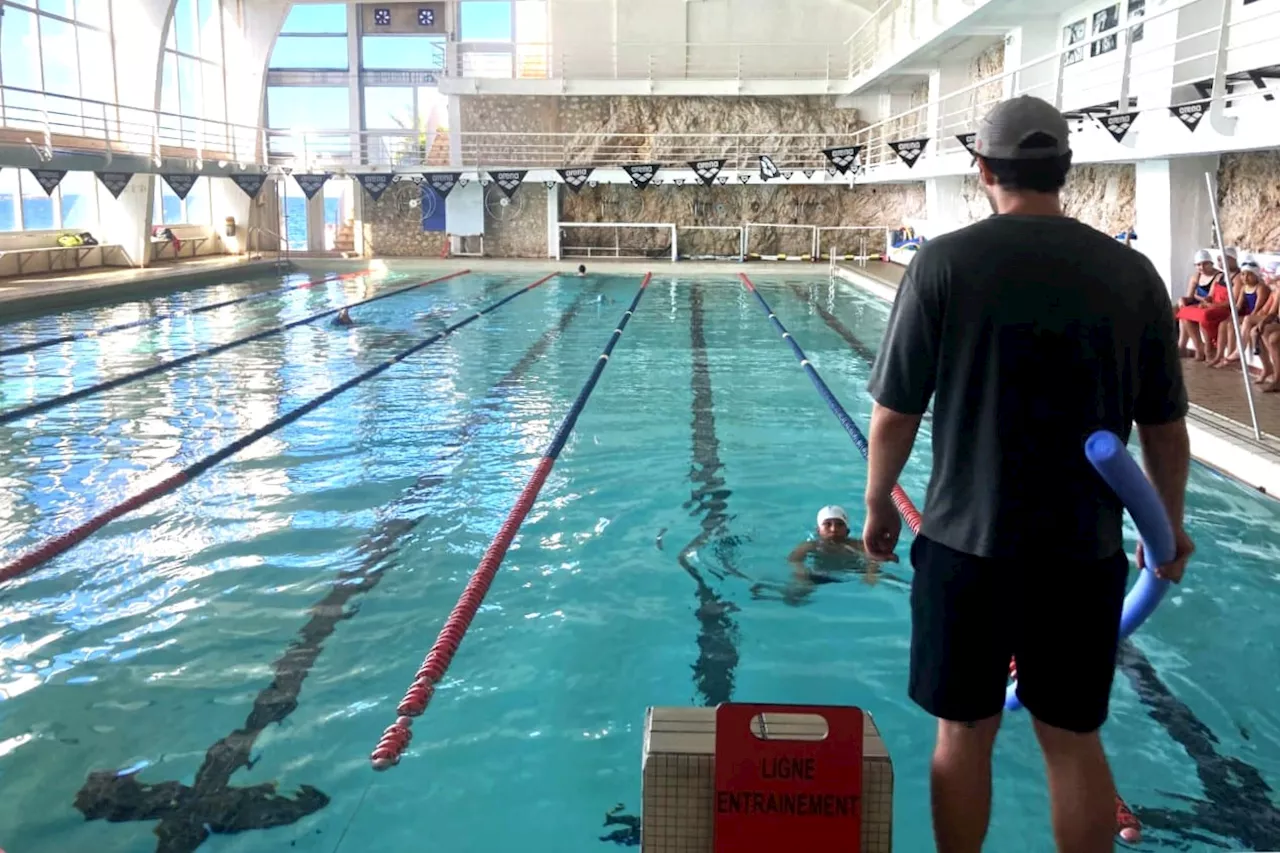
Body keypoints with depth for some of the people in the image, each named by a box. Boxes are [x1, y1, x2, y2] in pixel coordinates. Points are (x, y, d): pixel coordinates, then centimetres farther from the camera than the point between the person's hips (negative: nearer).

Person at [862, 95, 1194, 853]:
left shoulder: (946, 262, -9)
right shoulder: (1132, 272, -1)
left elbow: (895, 416, -8)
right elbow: (1166, 428, 4)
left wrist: (878, 507, 8)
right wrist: (1170, 526, 19)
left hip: (969, 541, -2)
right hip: (1086, 548, 2)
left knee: (965, 732, 14)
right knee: (1075, 739, 16)